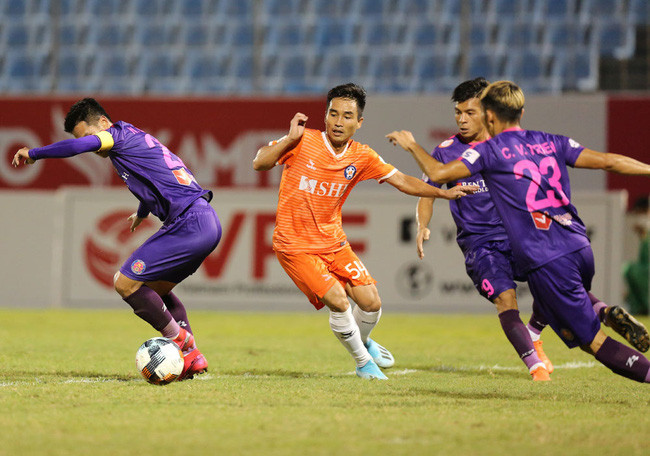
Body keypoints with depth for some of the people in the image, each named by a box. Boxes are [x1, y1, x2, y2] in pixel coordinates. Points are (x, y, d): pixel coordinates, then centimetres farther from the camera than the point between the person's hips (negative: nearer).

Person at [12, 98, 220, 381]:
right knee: (155, 288, 21)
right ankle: (193, 357, 15)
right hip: (207, 223, 10)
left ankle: (178, 337, 3)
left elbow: (79, 145, -26)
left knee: (126, 283, -7)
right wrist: (142, 212, 62)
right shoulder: (135, 138, 22)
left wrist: (33, 153, -12)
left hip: (189, 225, -10)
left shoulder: (121, 134, -6)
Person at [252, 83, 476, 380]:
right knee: (338, 301, -19)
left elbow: (401, 180, 6)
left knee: (371, 302, -1)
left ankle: (362, 341, 35)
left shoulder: (361, 157, -2)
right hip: (296, 245, -5)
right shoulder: (304, 142, -15)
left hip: (333, 242, 5)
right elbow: (259, 164, -18)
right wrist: (291, 139, -30)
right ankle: (363, 361, 7)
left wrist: (443, 193, -2)